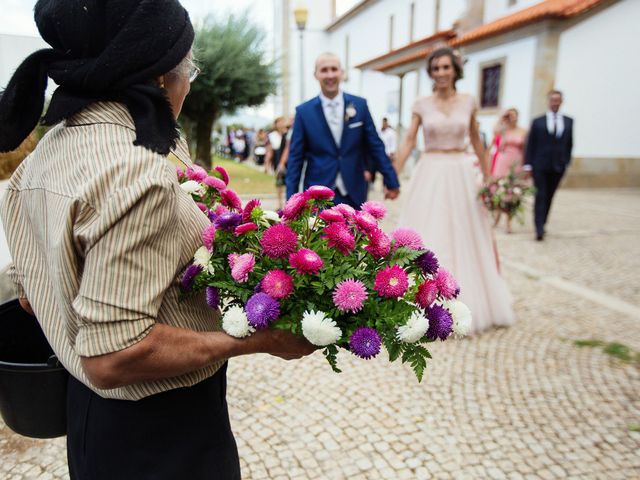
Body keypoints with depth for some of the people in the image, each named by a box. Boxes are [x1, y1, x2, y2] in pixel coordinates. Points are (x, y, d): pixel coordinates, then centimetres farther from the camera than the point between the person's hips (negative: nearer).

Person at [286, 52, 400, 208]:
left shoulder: (360, 105, 2)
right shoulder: (304, 112, -1)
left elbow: (375, 146, 5)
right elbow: (295, 158, 0)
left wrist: (391, 182, 6)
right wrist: (291, 198, -3)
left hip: (354, 194, 2)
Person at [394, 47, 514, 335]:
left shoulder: (468, 102, 6)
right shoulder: (421, 105, 2)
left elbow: (476, 141, 12)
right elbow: (408, 142, -2)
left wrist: (488, 176, 12)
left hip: (462, 175, 2)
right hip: (430, 175, -1)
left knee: (466, 239, 8)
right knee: (427, 239, 0)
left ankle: (469, 305, 27)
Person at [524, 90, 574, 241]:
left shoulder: (568, 121, 9)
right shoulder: (538, 122, 2)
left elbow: (569, 144, 11)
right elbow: (530, 144, 0)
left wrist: (567, 161, 5)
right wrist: (528, 165, -6)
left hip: (558, 167, 3)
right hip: (540, 166, -2)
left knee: (549, 197, 8)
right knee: (540, 196, -8)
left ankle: (541, 224, 19)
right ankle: (539, 229, -11)